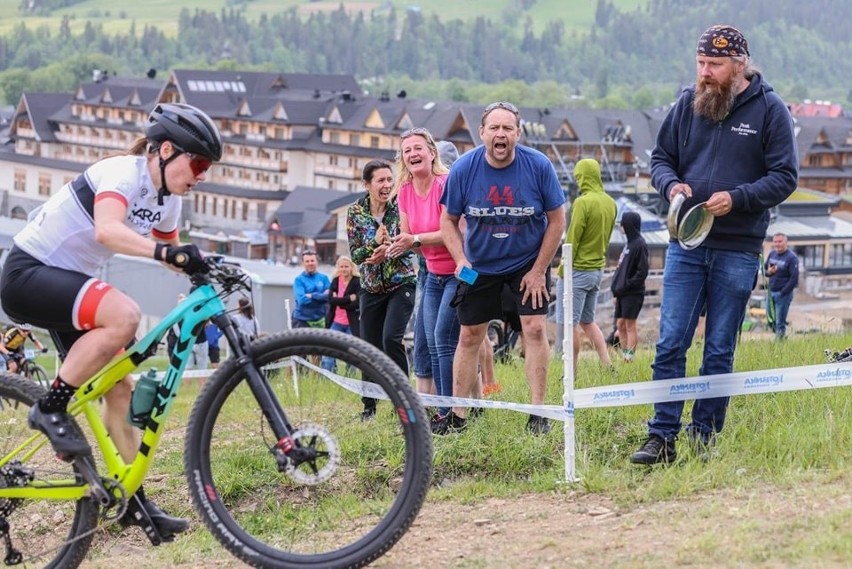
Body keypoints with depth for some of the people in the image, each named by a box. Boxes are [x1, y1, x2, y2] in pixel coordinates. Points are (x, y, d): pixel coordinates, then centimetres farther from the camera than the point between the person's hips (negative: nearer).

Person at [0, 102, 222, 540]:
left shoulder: (167, 201, 5)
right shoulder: (123, 173, -22)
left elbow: (174, 256, 15)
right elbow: (107, 230, -41)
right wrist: (167, 253, -54)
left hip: (67, 283, 9)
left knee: (120, 389, 2)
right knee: (123, 315, -33)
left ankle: (134, 502, 10)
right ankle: (50, 409, -17)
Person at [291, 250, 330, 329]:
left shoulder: (324, 278, 7)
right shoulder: (299, 280, -3)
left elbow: (329, 296, -4)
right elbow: (302, 299, -16)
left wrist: (313, 296, -16)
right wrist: (321, 296, -13)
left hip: (320, 320, 3)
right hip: (302, 319, -3)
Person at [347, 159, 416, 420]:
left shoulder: (400, 207, -8)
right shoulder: (355, 212, -2)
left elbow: (409, 245, -11)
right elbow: (355, 254, -5)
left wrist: (389, 248, -30)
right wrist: (375, 243, -23)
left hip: (401, 284, -3)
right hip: (372, 288, 3)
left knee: (391, 339, -21)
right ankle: (369, 405, 21)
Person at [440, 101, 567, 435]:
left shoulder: (539, 166, -17)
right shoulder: (464, 168, -14)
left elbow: (557, 220, -9)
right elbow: (449, 221, -3)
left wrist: (538, 271, -10)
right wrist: (461, 260, -18)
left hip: (528, 263, -1)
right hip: (480, 266, 1)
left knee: (534, 328, -12)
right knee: (469, 336, 5)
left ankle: (538, 413, -5)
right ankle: (457, 415, 13)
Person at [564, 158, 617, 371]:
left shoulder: (583, 202, -16)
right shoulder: (610, 203, 7)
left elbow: (573, 239, -16)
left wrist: (563, 270, -9)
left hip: (579, 270, -8)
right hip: (598, 269, 8)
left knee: (572, 322, -1)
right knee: (588, 321, 18)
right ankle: (608, 366, 9)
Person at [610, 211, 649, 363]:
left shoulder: (640, 245, -12)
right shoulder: (629, 243, 14)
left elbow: (642, 272, -16)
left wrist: (625, 286, -17)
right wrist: (616, 289, 13)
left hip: (633, 293, -9)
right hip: (622, 293, 9)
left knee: (630, 326, -7)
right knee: (620, 324, 9)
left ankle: (630, 356, -6)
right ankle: (624, 354, 13)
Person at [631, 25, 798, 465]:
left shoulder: (769, 109, -3)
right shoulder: (688, 103, 6)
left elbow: (785, 176, -4)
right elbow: (660, 158, 13)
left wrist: (737, 198, -18)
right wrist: (671, 184, -9)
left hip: (737, 251, -2)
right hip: (686, 246, 2)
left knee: (719, 351, 6)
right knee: (669, 345, -3)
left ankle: (705, 437, 16)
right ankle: (662, 437, 1)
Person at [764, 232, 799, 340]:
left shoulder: (792, 257, -11)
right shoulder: (772, 254, 8)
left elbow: (794, 278, -15)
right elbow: (764, 269, 19)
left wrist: (783, 292, -18)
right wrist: (768, 272, -6)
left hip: (784, 293, -7)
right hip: (771, 292, 7)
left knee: (780, 322, -4)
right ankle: (782, 336, 30)